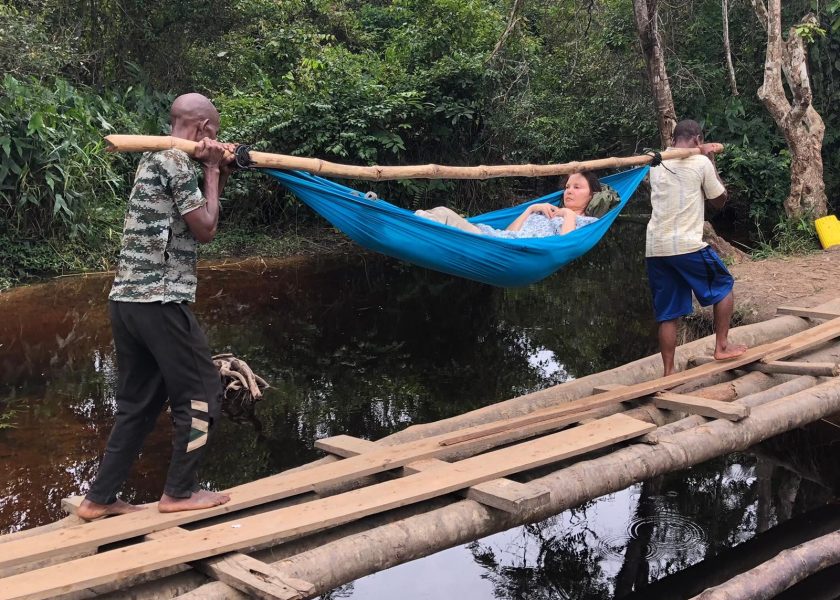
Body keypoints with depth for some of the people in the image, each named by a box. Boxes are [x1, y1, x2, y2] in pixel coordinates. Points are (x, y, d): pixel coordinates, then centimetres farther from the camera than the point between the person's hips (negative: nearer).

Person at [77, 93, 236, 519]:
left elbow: (187, 223, 25)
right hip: (160, 301, -9)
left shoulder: (154, 159, 19)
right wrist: (212, 171, 2)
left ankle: (100, 499, 17)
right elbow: (205, 230, -6)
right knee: (201, 391, 4)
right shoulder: (177, 162, -10)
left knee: (139, 402, 15)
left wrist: (218, 176, 20)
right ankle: (179, 492, 11)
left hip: (126, 299, 9)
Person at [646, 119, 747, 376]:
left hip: (654, 248, 5)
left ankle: (668, 372, 8)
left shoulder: (657, 164, 14)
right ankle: (722, 346, 18)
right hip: (687, 246, -5)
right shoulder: (700, 162, -1)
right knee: (724, 286, 19)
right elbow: (719, 201, 11)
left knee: (667, 314, 10)